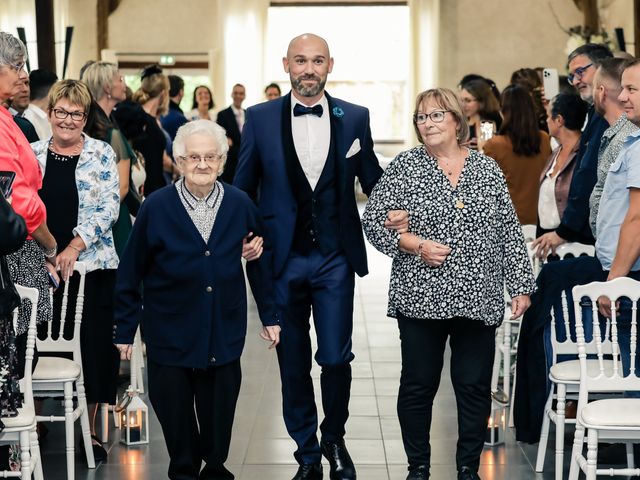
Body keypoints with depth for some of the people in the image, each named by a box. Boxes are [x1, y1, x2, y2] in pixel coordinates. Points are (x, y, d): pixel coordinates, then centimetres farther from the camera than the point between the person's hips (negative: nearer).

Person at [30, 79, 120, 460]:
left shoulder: (102, 154, 5)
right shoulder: (31, 154, 9)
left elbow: (109, 207, -4)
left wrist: (75, 246, -14)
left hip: (90, 265, -1)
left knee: (92, 344, 0)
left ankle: (89, 429, 13)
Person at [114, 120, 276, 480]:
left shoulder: (240, 204, -2)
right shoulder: (157, 207, -8)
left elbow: (260, 261, 8)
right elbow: (131, 273, -3)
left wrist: (270, 315, 10)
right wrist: (125, 329, -1)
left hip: (224, 328, 1)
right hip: (170, 330, -1)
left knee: (220, 403, 8)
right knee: (174, 405, 6)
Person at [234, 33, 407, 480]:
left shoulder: (355, 118, 3)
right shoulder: (260, 118, 1)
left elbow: (372, 180, 10)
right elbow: (243, 189, 6)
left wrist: (392, 211, -9)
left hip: (336, 259, 0)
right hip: (282, 258, 0)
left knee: (336, 358, -2)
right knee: (293, 363, 9)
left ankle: (335, 439, 26)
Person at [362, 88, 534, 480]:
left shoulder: (488, 169, 8)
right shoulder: (405, 166, 2)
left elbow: (509, 232, 8)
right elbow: (373, 221, -1)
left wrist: (521, 285, 4)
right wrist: (416, 245, -13)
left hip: (478, 300, 2)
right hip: (421, 297, -2)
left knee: (475, 387, 5)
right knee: (418, 385, 5)